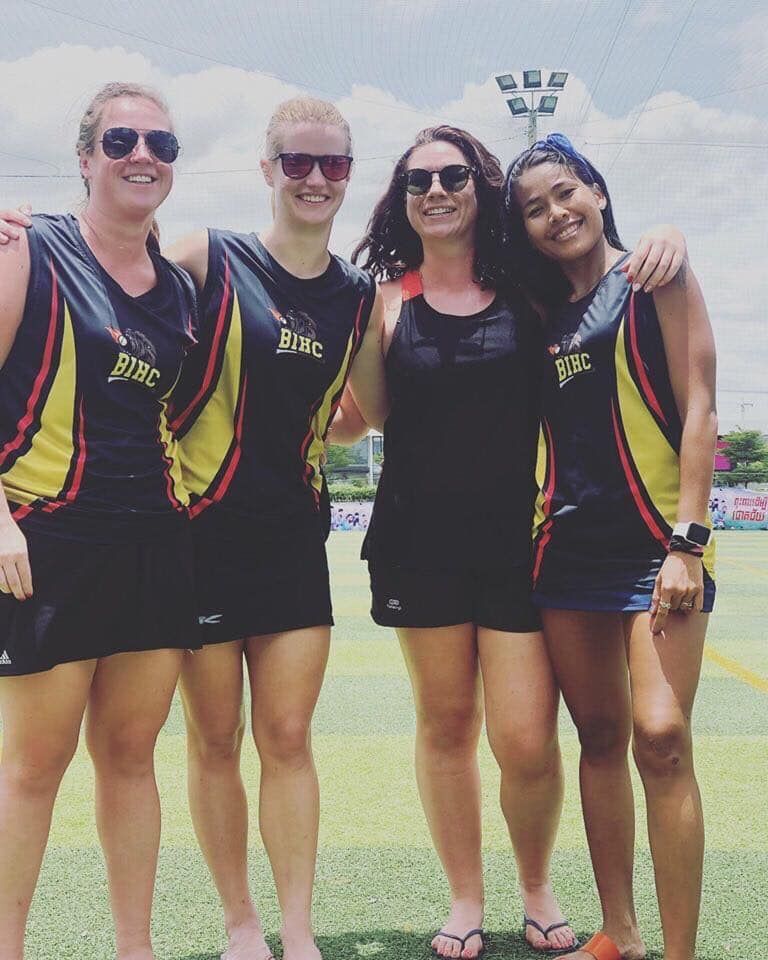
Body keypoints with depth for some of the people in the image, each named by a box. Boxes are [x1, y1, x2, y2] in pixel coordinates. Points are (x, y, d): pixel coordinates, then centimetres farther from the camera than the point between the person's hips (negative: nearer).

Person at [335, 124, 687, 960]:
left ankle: (537, 888, 24)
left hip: (518, 537, -1)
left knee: (526, 742, -5)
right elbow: (352, 421, 3)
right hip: (421, 539, 1)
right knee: (445, 723, 10)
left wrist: (662, 243, -8)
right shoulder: (384, 302, 3)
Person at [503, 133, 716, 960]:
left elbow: (697, 408, -6)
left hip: (653, 542, -5)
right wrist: (532, 522, 3)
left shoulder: (655, 278, 1)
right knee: (600, 736, 9)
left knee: (660, 735, -15)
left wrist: (687, 541, -14)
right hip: (567, 546, 5)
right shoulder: (543, 311, 14)